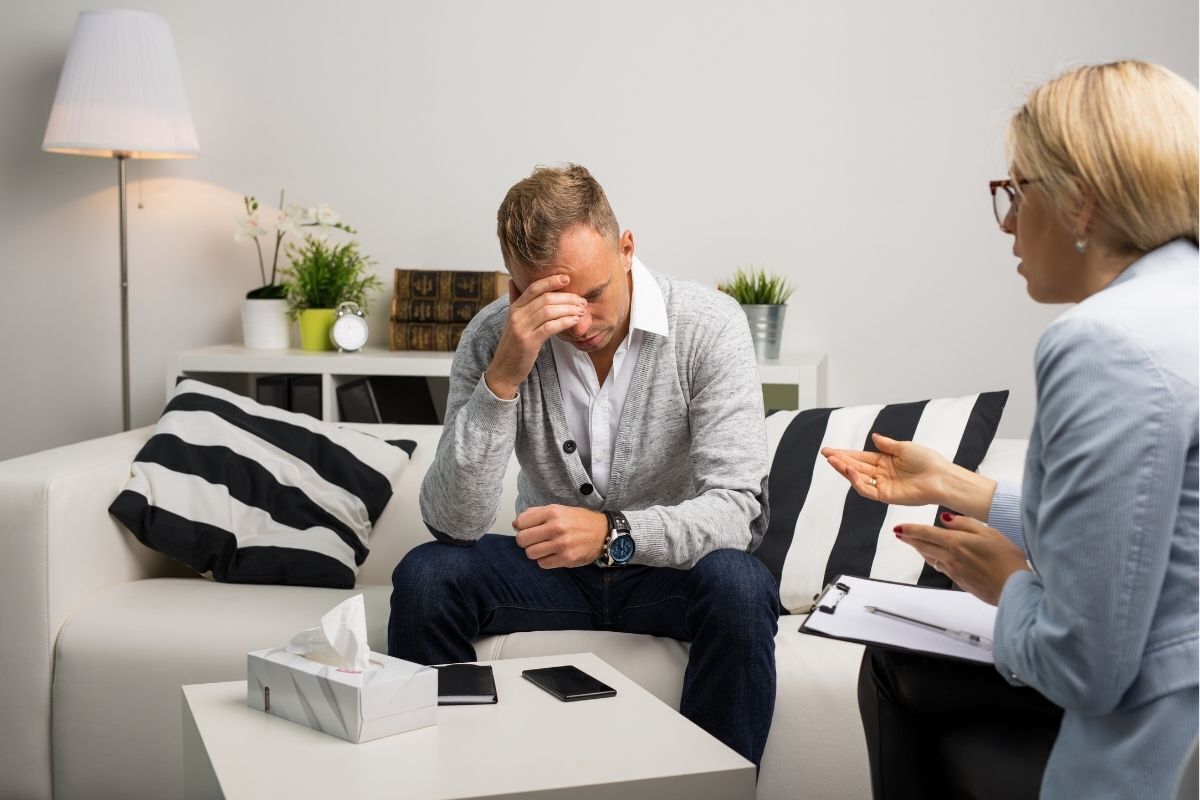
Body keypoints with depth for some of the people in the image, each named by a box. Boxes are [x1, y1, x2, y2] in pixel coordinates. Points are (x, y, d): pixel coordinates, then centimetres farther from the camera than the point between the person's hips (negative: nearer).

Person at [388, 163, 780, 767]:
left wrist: (615, 534, -38)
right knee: (423, 576, -23)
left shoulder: (709, 326, -16)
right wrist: (502, 378, -31)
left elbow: (738, 507, -20)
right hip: (549, 566, 2)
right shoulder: (492, 338, -12)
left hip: (670, 566, -1)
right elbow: (451, 524, -19)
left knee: (739, 586, -33)